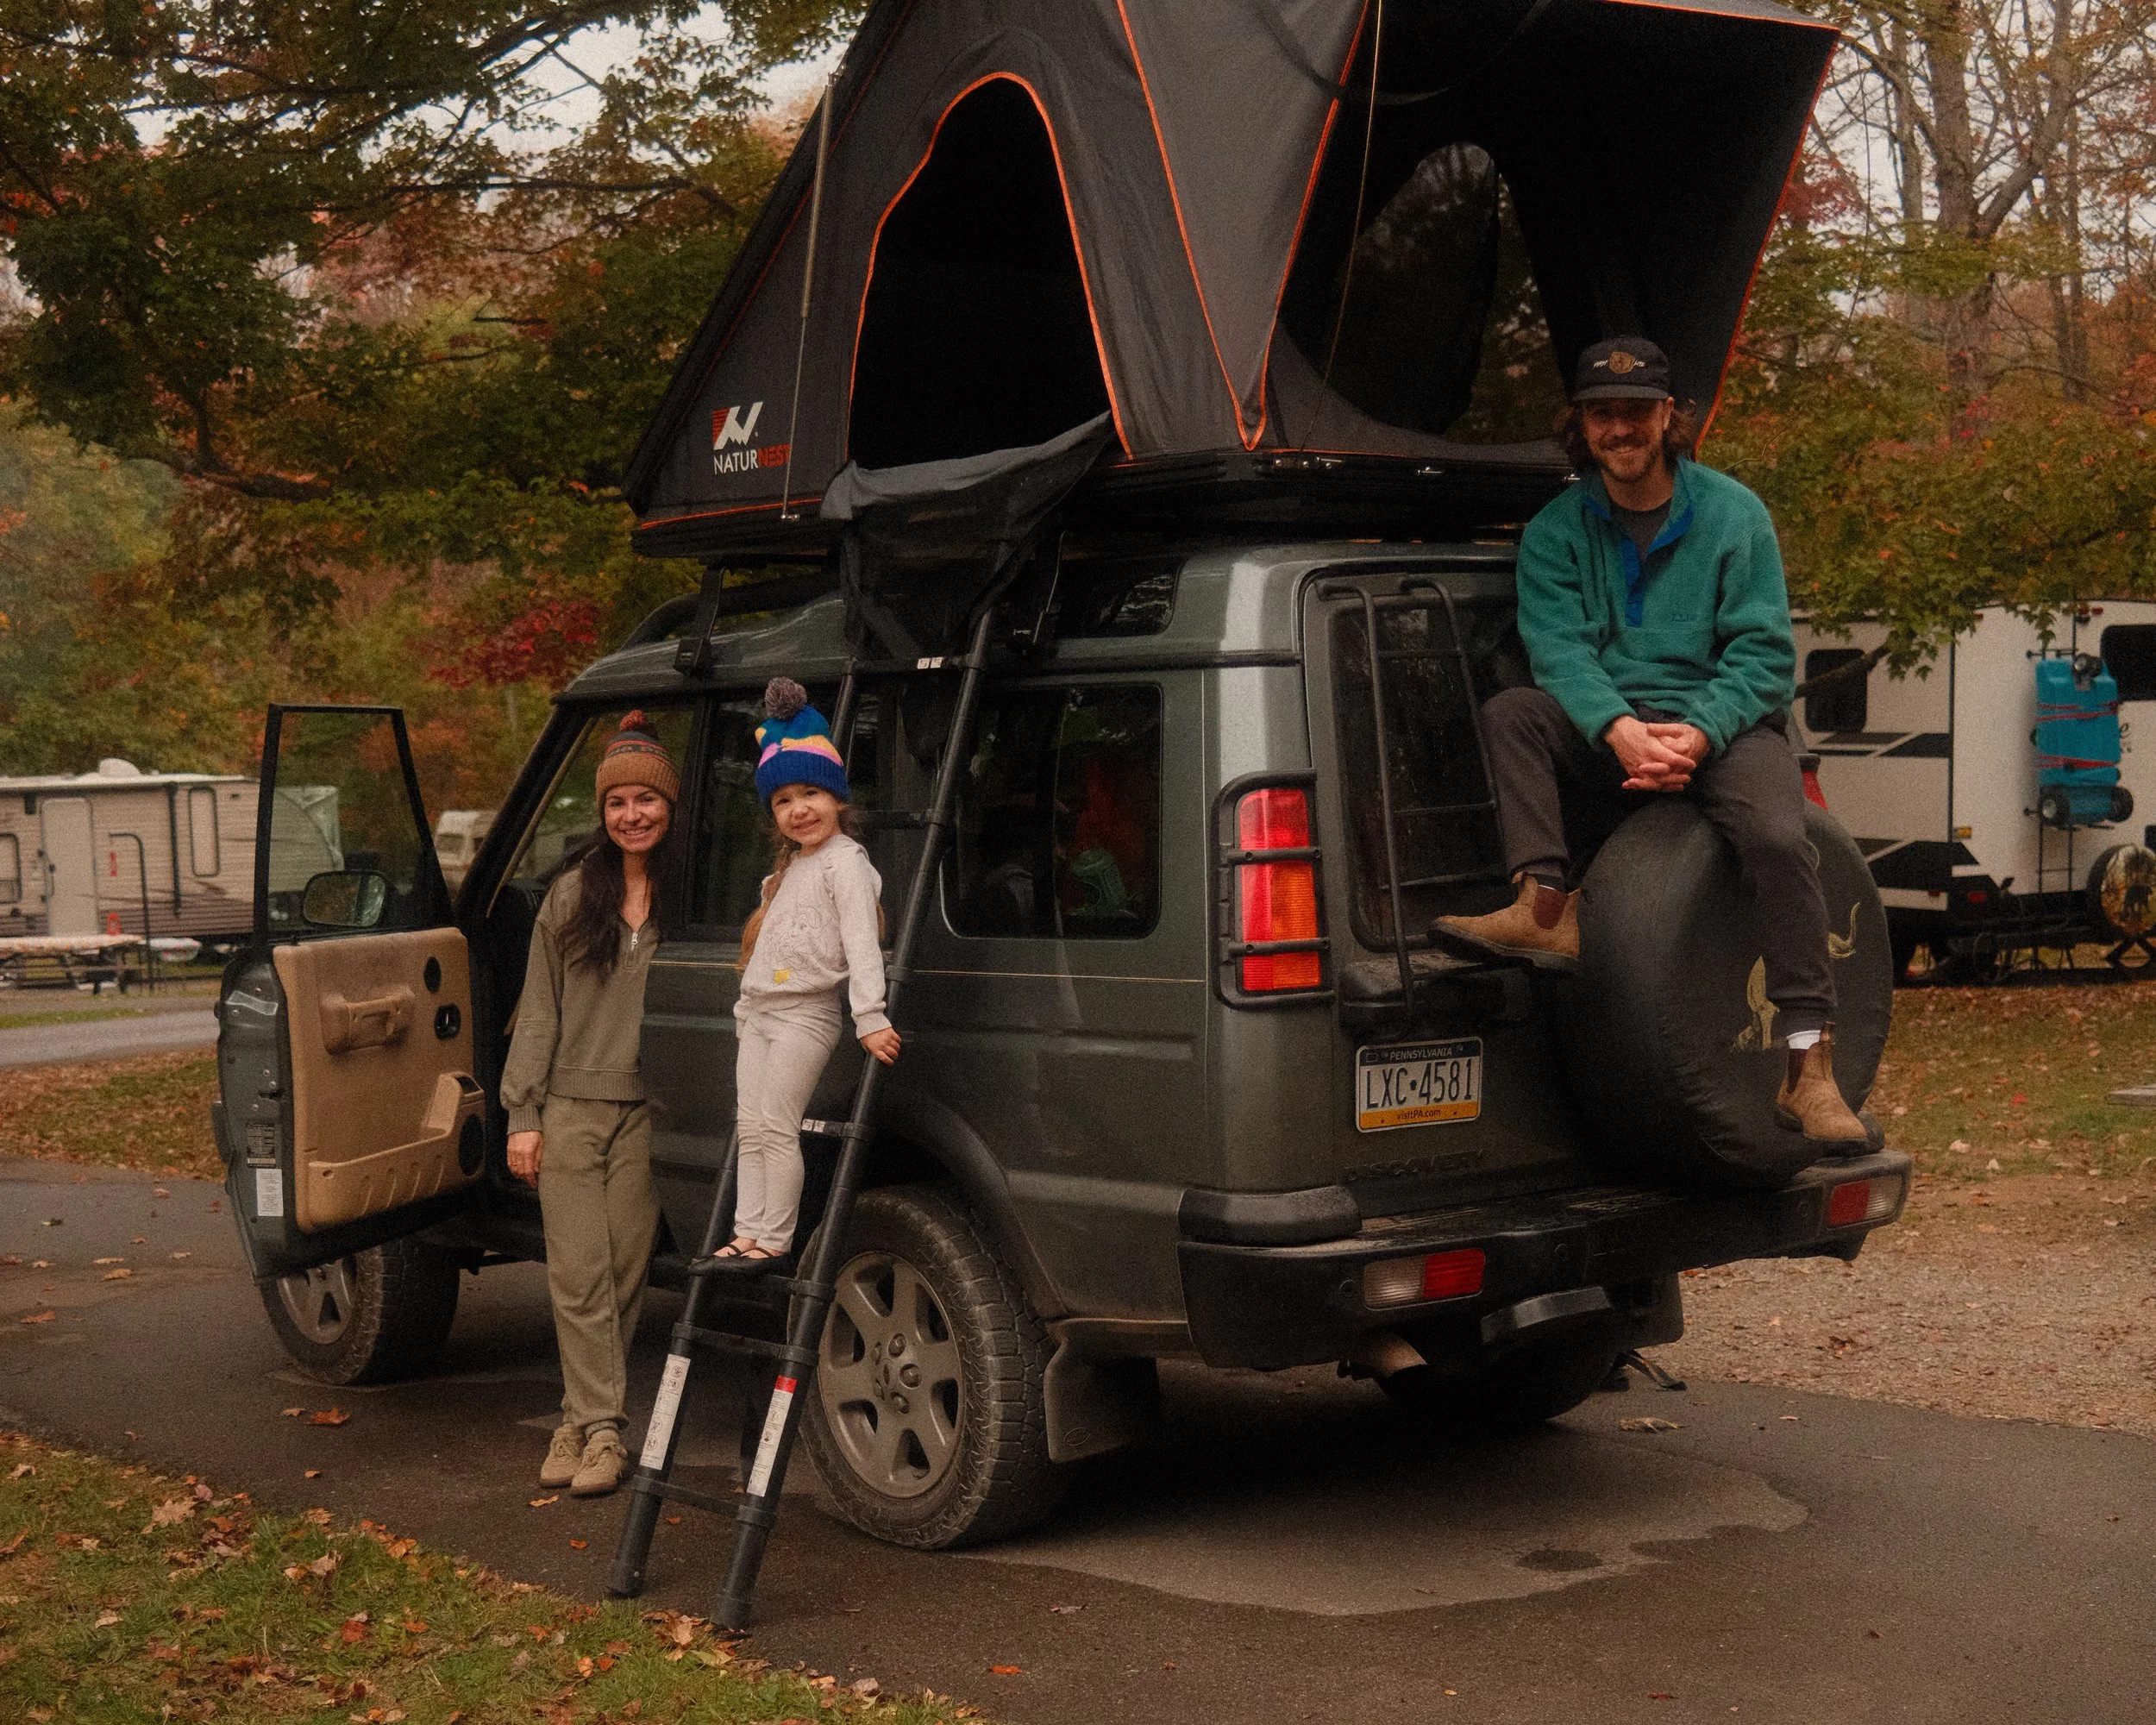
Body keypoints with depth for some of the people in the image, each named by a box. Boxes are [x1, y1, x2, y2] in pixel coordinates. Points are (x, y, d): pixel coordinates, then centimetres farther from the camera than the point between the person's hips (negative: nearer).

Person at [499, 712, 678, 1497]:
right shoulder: (571, 895, 9)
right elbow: (539, 1011, 10)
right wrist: (522, 1113, 4)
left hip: (650, 1112, -1)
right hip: (570, 1108, 1)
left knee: (623, 1272, 2)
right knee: (578, 1272, -4)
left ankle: (586, 1419, 13)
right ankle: (599, 1426, -1)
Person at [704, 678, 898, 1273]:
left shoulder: (845, 861, -9)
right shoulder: (790, 867, 20)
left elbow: (861, 942, -18)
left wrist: (870, 1018, -26)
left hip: (804, 1013, -9)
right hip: (759, 1012, 9)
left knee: (776, 1125, -11)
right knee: (750, 1128, 6)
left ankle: (775, 1240, -6)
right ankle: (747, 1234, 9)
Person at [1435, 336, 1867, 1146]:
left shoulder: (1732, 512, 4)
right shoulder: (1556, 531, 8)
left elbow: (1762, 651, -3)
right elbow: (1558, 646, -7)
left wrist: (1698, 732, -23)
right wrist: (1620, 729, -28)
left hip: (1722, 726, -2)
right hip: (1605, 737, 2)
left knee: (1778, 837, -30)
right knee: (1509, 713, -24)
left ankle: (1809, 1066, -27)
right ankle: (1545, 907, -35)